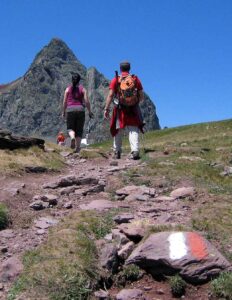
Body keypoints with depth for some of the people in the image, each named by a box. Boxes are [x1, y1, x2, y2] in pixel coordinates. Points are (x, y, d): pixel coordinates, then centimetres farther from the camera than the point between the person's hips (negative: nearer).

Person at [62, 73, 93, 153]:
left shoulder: (68, 89, 6)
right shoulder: (82, 89, 4)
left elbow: (65, 102, 4)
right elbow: (87, 101, -3)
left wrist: (63, 112, 14)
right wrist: (89, 111, 6)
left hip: (70, 109, 0)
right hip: (80, 109, 0)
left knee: (70, 128, 11)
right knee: (79, 130, 8)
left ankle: (72, 137, -22)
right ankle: (77, 147, 4)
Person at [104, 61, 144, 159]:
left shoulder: (115, 80, 1)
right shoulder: (136, 79, 6)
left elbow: (110, 95, -7)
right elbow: (142, 96, 5)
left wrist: (106, 109, -6)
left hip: (120, 108, 0)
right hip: (134, 109, 0)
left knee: (118, 130, 12)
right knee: (134, 130, 1)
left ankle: (117, 152, 18)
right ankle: (135, 150, -17)